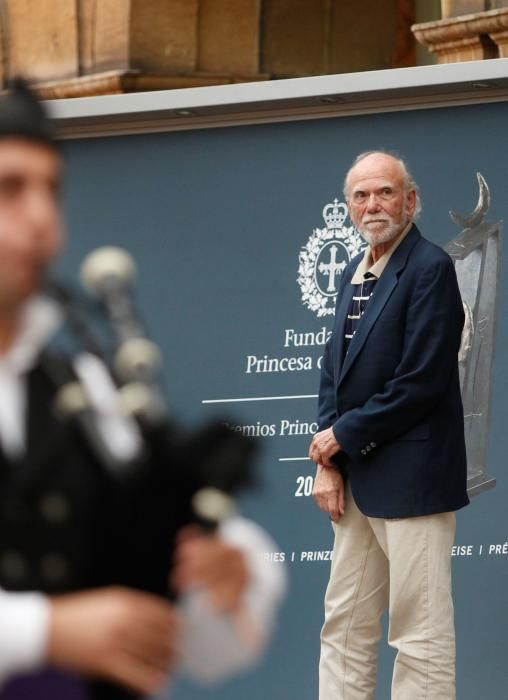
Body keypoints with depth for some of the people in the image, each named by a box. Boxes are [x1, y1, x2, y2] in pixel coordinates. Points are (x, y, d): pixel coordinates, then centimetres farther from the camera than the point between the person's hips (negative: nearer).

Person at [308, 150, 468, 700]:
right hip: (355, 477, 9)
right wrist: (328, 462, 1)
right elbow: (334, 372, 14)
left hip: (410, 479, -9)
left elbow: (421, 382, -18)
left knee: (420, 634, -4)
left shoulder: (430, 269, -12)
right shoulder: (354, 273, 14)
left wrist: (344, 437, -11)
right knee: (344, 625, 12)